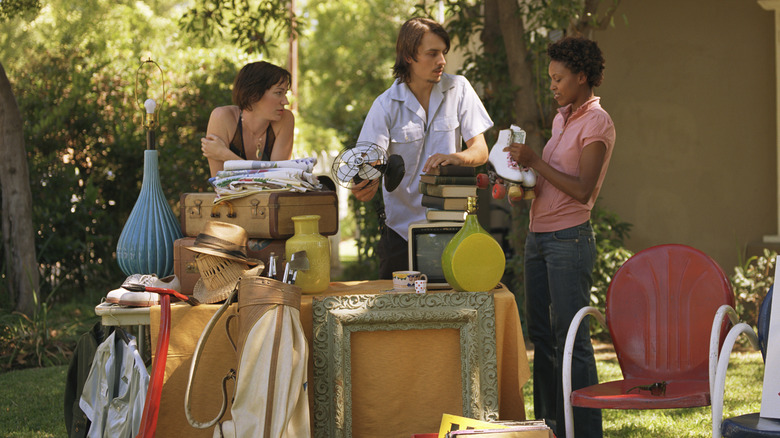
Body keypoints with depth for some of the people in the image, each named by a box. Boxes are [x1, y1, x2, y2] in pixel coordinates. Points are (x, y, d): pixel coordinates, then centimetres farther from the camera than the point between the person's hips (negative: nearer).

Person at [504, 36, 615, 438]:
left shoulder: (596, 123, -9)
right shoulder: (562, 118, 16)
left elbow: (582, 191, -16)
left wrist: (535, 161, -16)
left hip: (570, 238, -9)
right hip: (538, 236, 9)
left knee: (571, 338, -8)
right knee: (541, 335, 10)